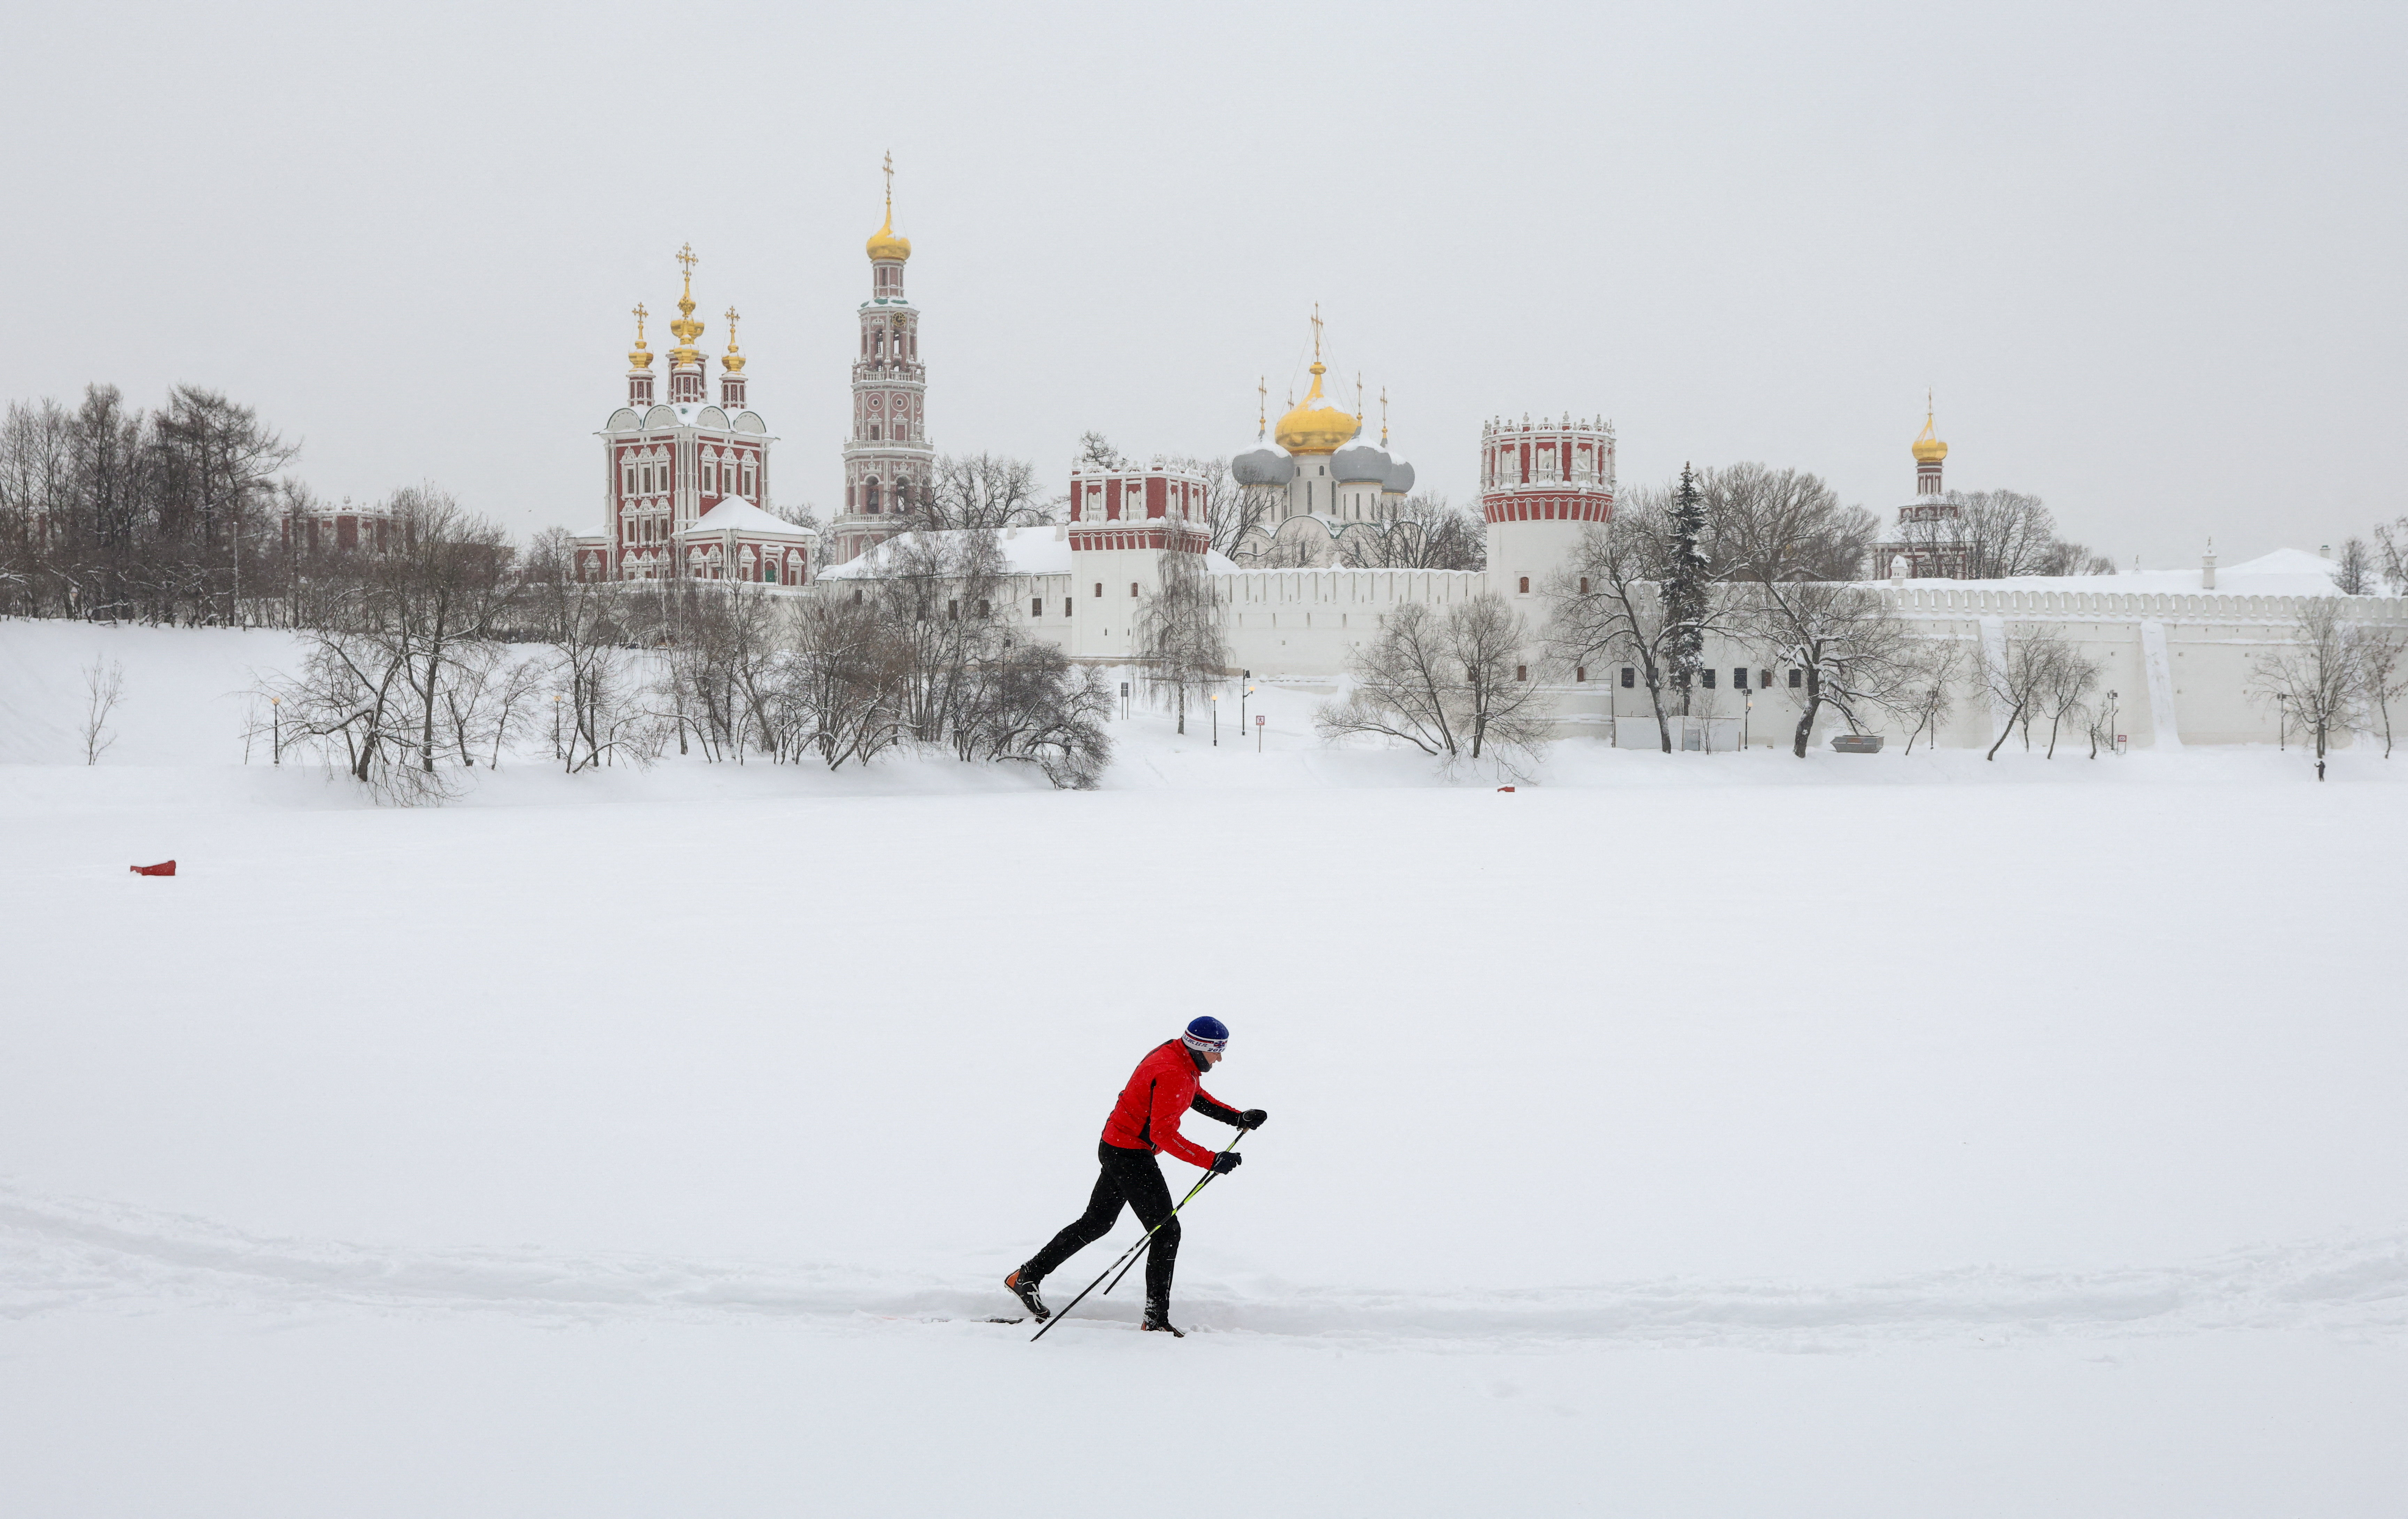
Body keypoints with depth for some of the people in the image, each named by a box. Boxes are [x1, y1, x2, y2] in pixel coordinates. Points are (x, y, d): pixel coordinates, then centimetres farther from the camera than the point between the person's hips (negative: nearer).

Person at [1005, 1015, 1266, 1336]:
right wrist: (1212, 1161, -31)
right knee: (1167, 1231, -6)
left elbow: (1196, 1097, 23)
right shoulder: (1172, 1074, -26)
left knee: (1096, 1223, 20)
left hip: (1117, 1149, 11)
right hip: (1131, 1156, -11)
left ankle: (1027, 1276, 27)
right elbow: (1163, 1134, -30)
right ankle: (1157, 1318, -2)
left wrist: (1238, 1118, 13)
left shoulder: (1175, 1054, 6)